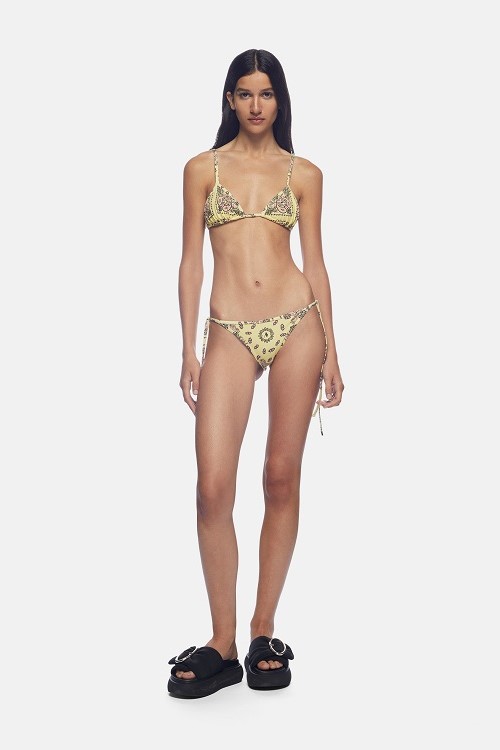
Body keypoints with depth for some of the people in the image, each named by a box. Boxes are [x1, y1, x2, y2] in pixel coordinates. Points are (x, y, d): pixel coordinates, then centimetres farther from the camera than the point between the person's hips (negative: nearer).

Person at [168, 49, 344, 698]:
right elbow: (191, 261, 7)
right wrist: (188, 352, 0)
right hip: (230, 333, 0)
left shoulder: (305, 174, 11)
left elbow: (315, 264, 9)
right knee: (214, 488, -9)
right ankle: (223, 647, 5)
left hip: (297, 326, 1)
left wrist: (331, 351, 4)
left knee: (282, 479, 3)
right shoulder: (203, 169, 10)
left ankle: (264, 635, 16)